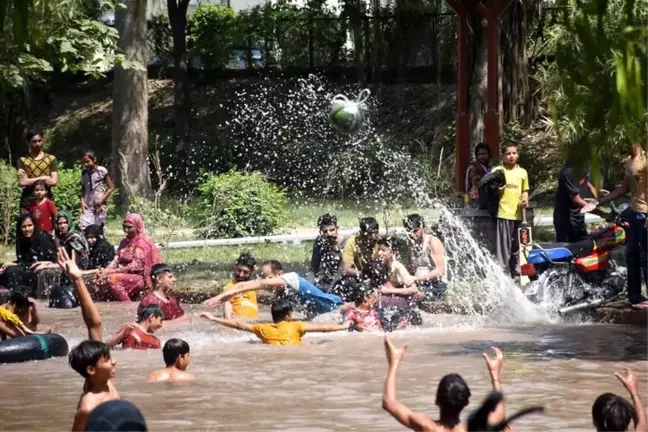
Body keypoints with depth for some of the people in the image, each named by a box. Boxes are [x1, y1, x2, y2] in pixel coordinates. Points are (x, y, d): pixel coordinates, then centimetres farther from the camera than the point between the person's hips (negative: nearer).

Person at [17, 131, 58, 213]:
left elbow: (54, 181, -3)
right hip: (27, 203, 0)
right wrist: (43, 178, -7)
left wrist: (30, 180, -5)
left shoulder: (51, 159, 7)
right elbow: (22, 182, -6)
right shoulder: (23, 160, 6)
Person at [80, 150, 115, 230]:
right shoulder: (84, 172, 9)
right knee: (84, 229, -8)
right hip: (87, 206, 4)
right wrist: (82, 201, 2)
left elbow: (111, 188, -3)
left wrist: (101, 201, -10)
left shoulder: (102, 171, -5)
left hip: (100, 206, -4)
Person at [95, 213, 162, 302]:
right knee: (100, 278, -14)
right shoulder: (125, 242, 16)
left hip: (140, 279, -8)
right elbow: (116, 261, 8)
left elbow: (135, 266, -18)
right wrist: (106, 270, -14)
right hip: (126, 276, 8)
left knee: (112, 278, -30)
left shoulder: (142, 242, -9)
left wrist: (112, 271, -22)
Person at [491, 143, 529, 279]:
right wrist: (497, 190, -18)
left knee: (517, 248, 13)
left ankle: (516, 274, 22)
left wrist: (525, 199, 1)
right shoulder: (497, 170, 1)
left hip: (517, 214, 4)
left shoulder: (522, 172, 13)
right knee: (503, 247, -8)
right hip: (503, 213, -4)